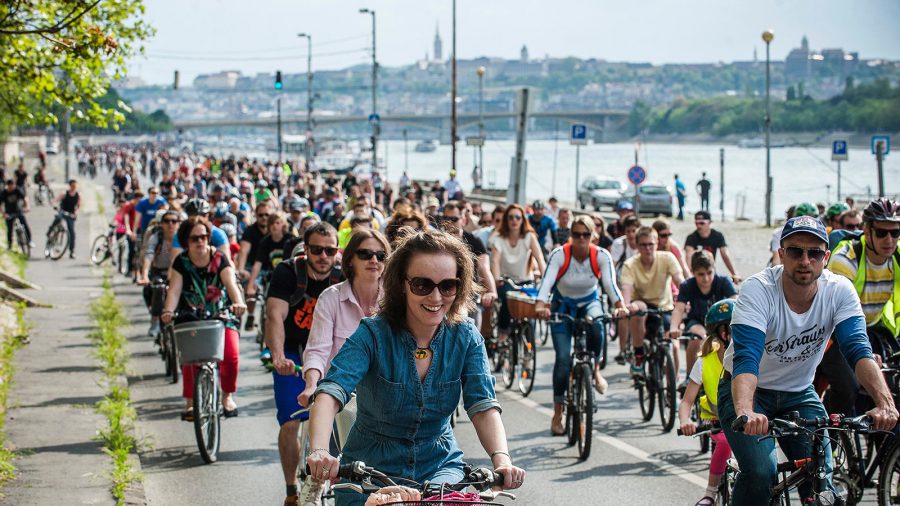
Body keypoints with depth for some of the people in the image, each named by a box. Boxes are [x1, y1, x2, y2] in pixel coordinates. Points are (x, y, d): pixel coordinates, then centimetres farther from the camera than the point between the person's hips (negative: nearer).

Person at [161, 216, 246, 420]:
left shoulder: (219, 259, -5)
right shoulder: (181, 262, -3)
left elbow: (231, 283, -18)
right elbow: (174, 289, -12)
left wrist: (238, 303, -38)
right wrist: (168, 311, -30)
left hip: (221, 314, -1)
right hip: (191, 316, 1)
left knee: (231, 355, -18)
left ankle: (227, 395, 6)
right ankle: (190, 401, -5)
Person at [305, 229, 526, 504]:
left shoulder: (465, 337, -5)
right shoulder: (373, 334, -15)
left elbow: (483, 406, -14)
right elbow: (330, 392, -28)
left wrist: (501, 459, -34)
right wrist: (319, 451, -47)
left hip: (439, 464, 1)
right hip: (370, 467, -1)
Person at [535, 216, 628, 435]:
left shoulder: (601, 256, -18)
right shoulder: (559, 255, -23)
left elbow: (610, 283, -28)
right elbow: (547, 281, -33)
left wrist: (620, 306, -46)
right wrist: (541, 306, -51)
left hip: (590, 302, 1)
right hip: (562, 305, -1)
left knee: (597, 326, -36)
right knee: (563, 358, -11)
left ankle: (595, 369, -8)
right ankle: (557, 415, -1)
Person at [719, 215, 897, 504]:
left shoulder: (839, 291, -16)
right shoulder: (758, 290, -26)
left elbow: (858, 350, -26)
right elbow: (746, 358, -38)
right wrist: (745, 412, -57)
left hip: (799, 394, 3)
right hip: (750, 392, -3)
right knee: (760, 474, -25)